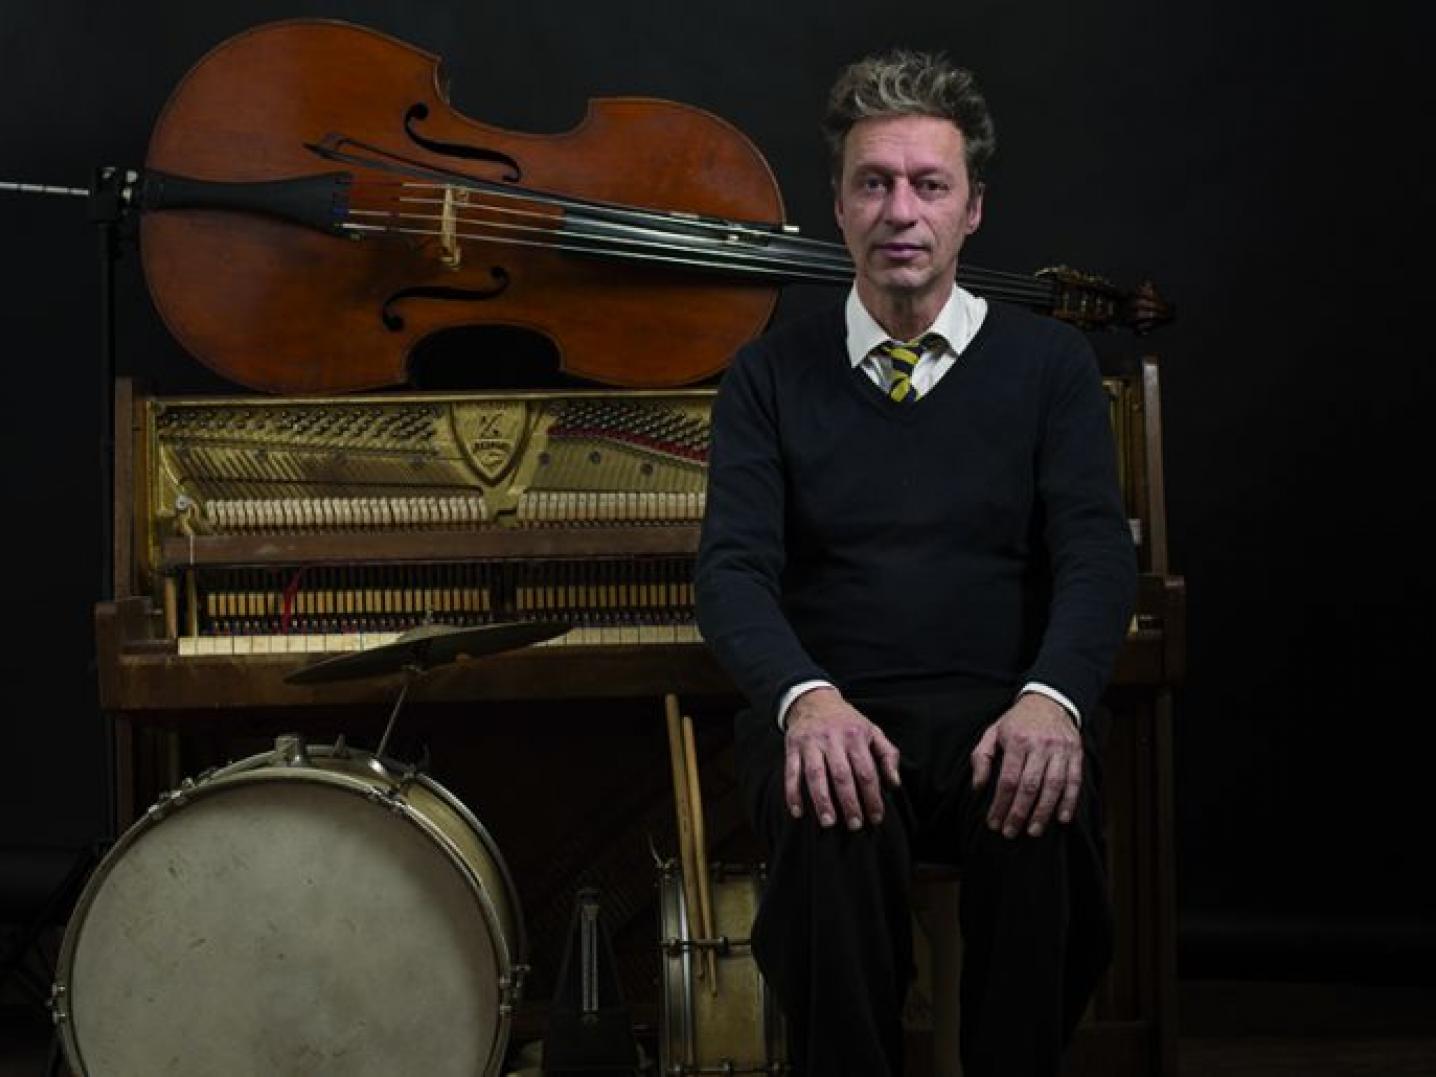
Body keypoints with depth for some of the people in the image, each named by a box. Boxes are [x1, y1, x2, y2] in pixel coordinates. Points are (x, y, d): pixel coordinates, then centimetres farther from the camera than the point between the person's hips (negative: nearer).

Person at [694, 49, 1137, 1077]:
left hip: (1000, 712, 0)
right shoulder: (770, 375, 10)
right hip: (832, 713, 0)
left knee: (1045, 820, -34)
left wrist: (1051, 700, -24)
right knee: (836, 826, -35)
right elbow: (735, 567, -2)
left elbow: (1097, 554, -2)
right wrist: (807, 698, -24)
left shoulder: (1049, 362, 10)